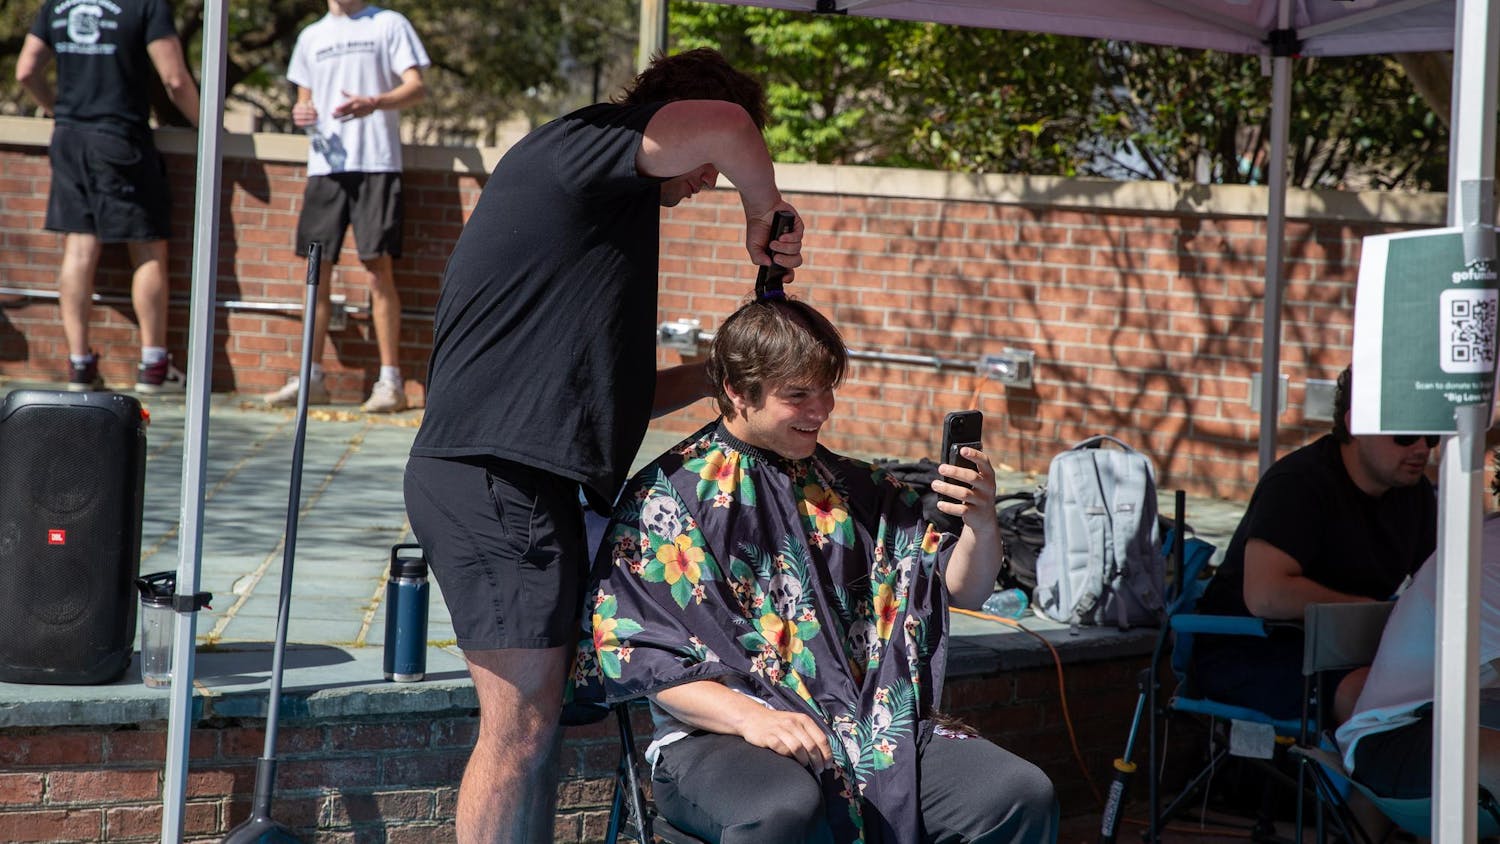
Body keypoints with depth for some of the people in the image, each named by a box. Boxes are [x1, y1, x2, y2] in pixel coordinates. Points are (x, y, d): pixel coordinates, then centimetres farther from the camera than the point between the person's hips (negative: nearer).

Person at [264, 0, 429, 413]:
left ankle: (390, 380, -4)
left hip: (376, 164, -5)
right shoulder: (312, 36, 19)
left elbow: (417, 87, -5)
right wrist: (300, 113, -1)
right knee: (317, 270, 3)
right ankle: (311, 379, 10)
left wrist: (375, 103, -23)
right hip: (324, 165, 5)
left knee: (379, 267, -8)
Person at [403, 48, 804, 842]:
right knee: (519, 729, -9)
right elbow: (726, 125, -24)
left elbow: (598, 385, 25)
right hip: (495, 478, -10)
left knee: (539, 719, 10)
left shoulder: (603, 207, 25)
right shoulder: (574, 146, -5)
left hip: (523, 478, 10)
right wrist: (763, 210, -6)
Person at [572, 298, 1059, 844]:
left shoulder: (858, 491, 17)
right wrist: (747, 716, -21)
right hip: (724, 735, -5)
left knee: (1023, 795, -17)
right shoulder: (669, 493, 2)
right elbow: (635, 648, -6)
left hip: (874, 730, 5)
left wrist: (982, 526, -8)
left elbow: (963, 591, 16)